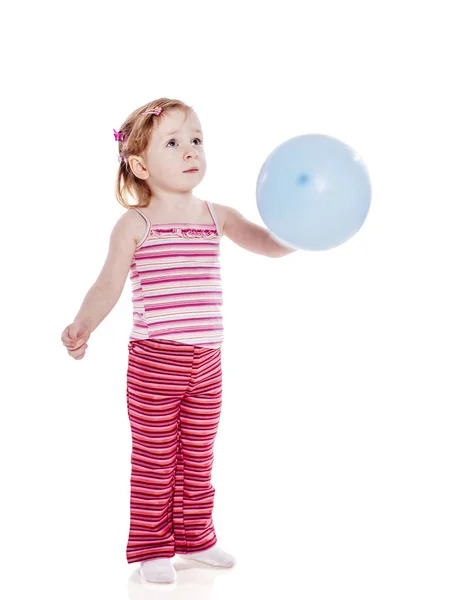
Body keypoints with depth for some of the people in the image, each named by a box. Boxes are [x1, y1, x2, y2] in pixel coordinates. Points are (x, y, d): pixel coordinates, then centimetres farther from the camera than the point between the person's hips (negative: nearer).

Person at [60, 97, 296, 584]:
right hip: (154, 362, -4)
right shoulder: (135, 224, -6)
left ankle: (195, 537, 31)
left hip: (207, 361, 5)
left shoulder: (217, 216, 6)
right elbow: (109, 284, -8)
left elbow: (269, 244, 5)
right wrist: (83, 325, -22)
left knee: (198, 458, 16)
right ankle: (152, 548, 17)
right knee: (155, 460, 5)